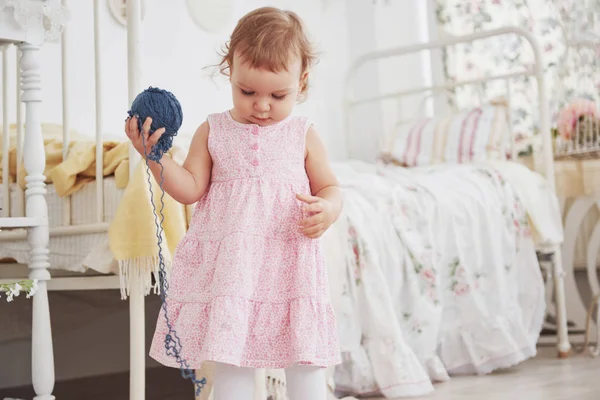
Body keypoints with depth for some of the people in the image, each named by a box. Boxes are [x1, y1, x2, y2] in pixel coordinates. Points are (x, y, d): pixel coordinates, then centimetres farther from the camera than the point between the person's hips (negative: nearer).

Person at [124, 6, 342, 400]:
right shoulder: (213, 131, 7)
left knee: (306, 360, 3)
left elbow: (330, 187, 9)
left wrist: (329, 209, -14)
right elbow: (191, 188, 4)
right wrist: (154, 154, -9)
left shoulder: (304, 135, 6)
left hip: (290, 267, 0)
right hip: (229, 267, 0)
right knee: (231, 360, 5)